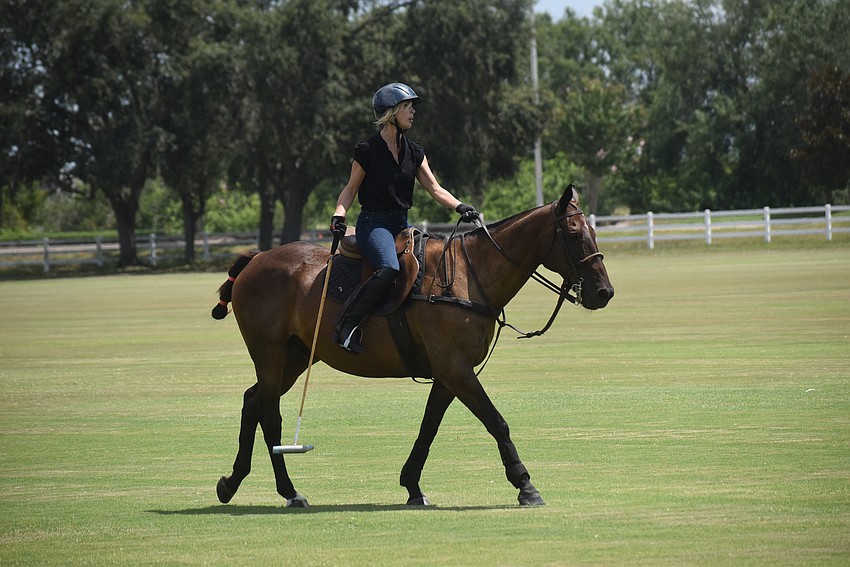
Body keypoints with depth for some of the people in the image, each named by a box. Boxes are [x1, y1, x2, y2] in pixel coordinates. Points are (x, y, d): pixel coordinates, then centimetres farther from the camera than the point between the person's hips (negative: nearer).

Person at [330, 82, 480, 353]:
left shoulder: (414, 152, 12)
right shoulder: (368, 150, -5)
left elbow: (434, 188, 9)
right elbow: (351, 189, 2)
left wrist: (461, 207, -6)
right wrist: (339, 215, -15)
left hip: (402, 224, 7)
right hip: (374, 224, -7)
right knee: (389, 268, -33)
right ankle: (348, 326, -30)